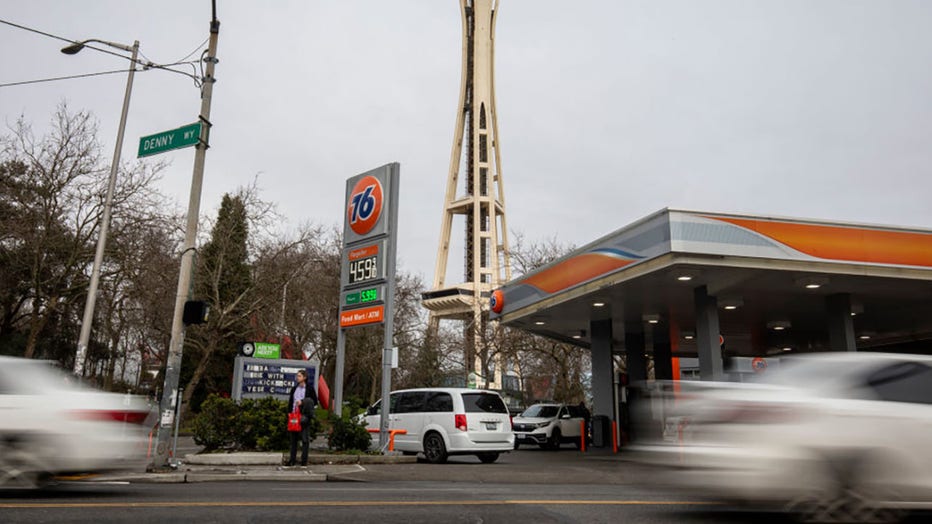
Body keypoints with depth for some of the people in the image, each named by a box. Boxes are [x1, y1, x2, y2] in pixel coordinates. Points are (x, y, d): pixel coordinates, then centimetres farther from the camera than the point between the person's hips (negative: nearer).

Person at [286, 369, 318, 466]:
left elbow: (315, 401, 0)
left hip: (304, 417, -4)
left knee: (305, 439, -2)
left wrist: (303, 402, -10)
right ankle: (292, 460, 12)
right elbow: (290, 402, 17)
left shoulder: (309, 388, 1)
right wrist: (289, 413, 6)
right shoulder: (294, 388, 14)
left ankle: (304, 461, 3)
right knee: (293, 439, 7)